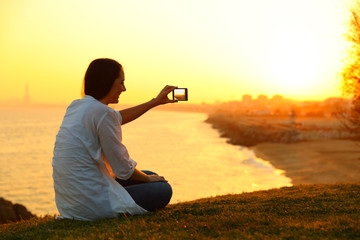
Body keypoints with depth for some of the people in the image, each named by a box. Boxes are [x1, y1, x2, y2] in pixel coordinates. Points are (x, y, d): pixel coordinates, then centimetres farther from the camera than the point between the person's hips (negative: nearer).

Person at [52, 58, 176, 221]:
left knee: (149, 176, 22)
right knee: (163, 190, 6)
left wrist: (155, 102, 30)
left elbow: (118, 118, 27)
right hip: (92, 204, -9)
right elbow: (123, 169, -13)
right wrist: (148, 179, 7)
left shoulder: (77, 106, 8)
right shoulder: (102, 113, -19)